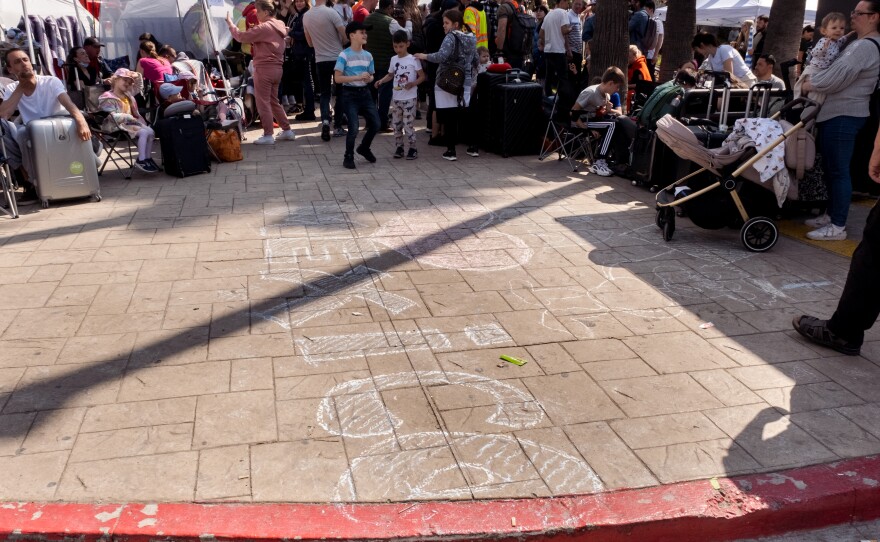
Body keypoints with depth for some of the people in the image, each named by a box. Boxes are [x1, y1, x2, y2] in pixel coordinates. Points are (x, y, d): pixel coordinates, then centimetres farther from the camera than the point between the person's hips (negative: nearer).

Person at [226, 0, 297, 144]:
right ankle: (287, 131, 18)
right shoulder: (279, 26, 13)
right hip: (276, 68, 9)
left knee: (263, 102, -2)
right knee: (273, 101, 17)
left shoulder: (264, 27, -15)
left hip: (264, 68, -9)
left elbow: (241, 36, -14)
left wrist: (230, 23, -1)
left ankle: (268, 135, 0)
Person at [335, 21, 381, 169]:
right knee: (353, 128, -9)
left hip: (365, 92, 6)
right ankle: (348, 157, 12)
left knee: (375, 124, 4)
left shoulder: (368, 55, 8)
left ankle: (364, 148, 31)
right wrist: (357, 77, -21)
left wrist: (369, 79, -6)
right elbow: (338, 78, -14)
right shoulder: (344, 55, -10)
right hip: (350, 93, -6)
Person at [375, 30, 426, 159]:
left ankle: (412, 148, 5)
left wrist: (413, 83, -23)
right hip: (396, 98, 6)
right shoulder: (393, 60, 8)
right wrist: (381, 81, 1)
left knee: (408, 124, -6)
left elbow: (422, 76, -6)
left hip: (410, 98, -5)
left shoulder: (413, 59, -8)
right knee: (396, 124, 9)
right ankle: (399, 147, 20)